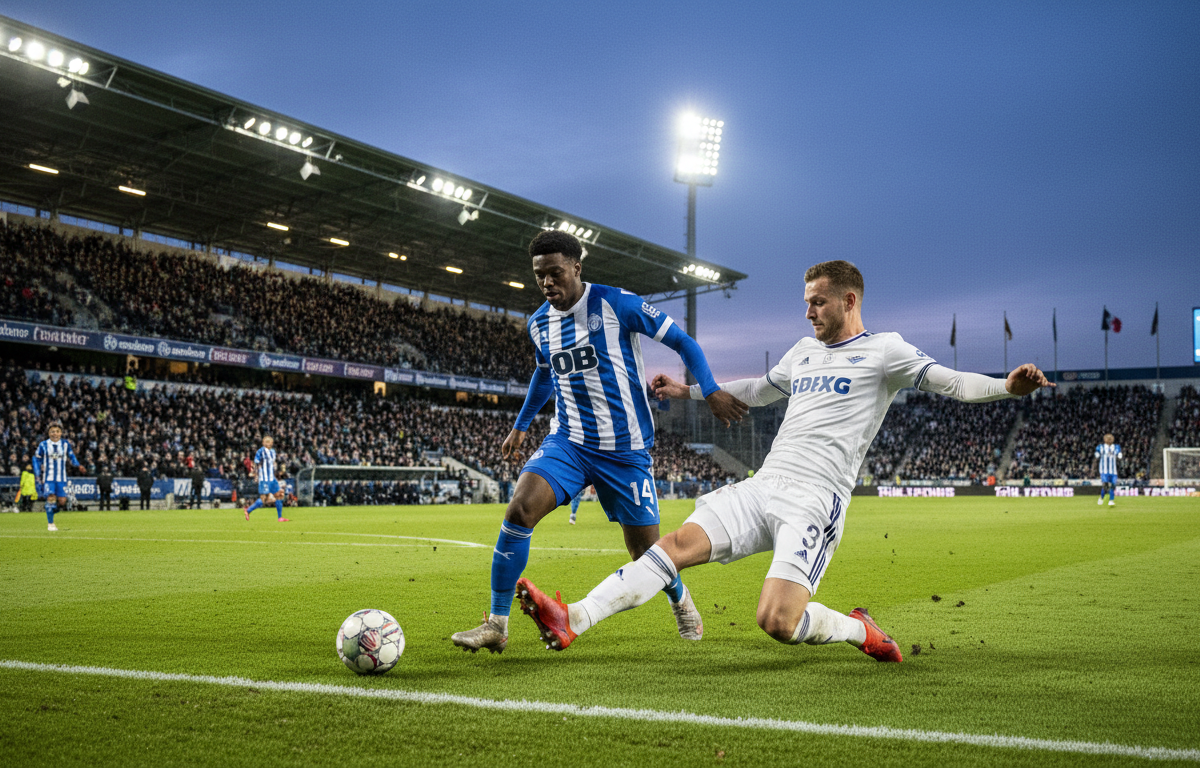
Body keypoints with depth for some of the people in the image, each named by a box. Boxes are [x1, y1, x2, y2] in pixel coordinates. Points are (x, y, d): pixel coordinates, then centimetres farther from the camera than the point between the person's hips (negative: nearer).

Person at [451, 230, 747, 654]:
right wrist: (520, 425, 28)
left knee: (646, 551, 3)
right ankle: (496, 624, -12)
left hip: (625, 450, -3)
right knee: (520, 509, -22)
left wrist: (711, 391, -18)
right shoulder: (539, 324, 5)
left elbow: (681, 342, -6)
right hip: (567, 442, 4)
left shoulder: (617, 304, -12)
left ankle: (680, 599, 40)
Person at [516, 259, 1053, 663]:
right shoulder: (804, 351, 22)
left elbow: (950, 382, -8)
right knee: (679, 543, -13)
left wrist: (1008, 386, -28)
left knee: (777, 621, -22)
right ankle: (572, 620, -20)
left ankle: (860, 630, 7)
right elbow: (757, 390, 37)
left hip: (815, 501, -6)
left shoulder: (883, 349, 2)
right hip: (762, 487, 6)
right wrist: (687, 390, 39)